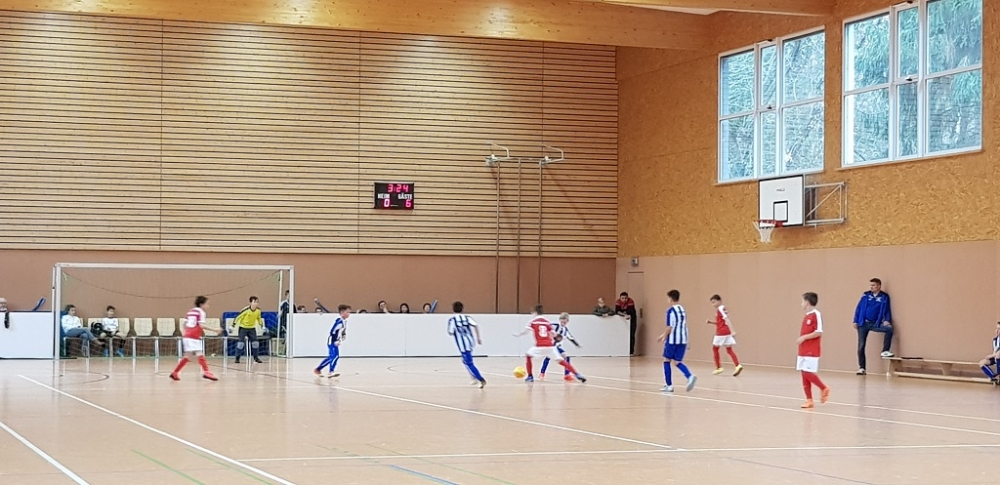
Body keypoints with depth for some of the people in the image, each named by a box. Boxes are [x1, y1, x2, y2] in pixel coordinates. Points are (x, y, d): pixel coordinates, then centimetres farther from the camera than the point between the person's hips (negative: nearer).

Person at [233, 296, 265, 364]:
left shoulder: (258, 310, -9)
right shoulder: (246, 310, -24)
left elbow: (259, 318, 12)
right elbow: (238, 317, -16)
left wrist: (262, 325, 13)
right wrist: (233, 325, -15)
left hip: (252, 328, 4)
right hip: (243, 327, -4)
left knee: (255, 342, -2)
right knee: (241, 342, -10)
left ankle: (256, 357, 10)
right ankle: (237, 358, -1)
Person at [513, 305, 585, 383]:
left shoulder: (533, 321, 8)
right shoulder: (547, 322, 18)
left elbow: (525, 330, 0)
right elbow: (553, 334, 13)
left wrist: (517, 334, 17)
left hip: (540, 346, -3)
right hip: (550, 346, 3)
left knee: (528, 356, 20)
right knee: (561, 361, 7)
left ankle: (530, 376, 13)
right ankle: (577, 374, -4)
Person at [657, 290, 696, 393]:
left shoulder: (671, 311, -10)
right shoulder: (683, 310, 15)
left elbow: (670, 327, -15)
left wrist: (664, 337, -1)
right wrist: (664, 335, 27)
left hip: (672, 340, -7)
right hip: (683, 340, 7)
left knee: (666, 361, 9)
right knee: (678, 362, 10)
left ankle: (669, 385, 8)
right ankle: (690, 376, -17)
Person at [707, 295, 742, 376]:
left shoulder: (720, 309, -12)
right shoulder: (722, 309, 17)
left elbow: (727, 320, -23)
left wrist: (732, 331, -31)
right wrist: (711, 322, 14)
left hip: (721, 333, -9)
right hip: (727, 332, 9)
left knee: (715, 348, 8)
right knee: (729, 350, 3)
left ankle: (718, 367, 12)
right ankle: (738, 365, -15)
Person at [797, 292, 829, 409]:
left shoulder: (816, 314, -12)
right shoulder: (806, 316, 15)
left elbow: (819, 332, -19)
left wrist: (804, 337, -19)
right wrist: (801, 339, 10)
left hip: (811, 351, -9)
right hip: (803, 351, 9)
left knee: (808, 373, -12)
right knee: (804, 374, 6)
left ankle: (824, 388, 9)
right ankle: (809, 400, 9)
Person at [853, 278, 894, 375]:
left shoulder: (884, 297, 2)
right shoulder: (866, 295, 5)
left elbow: (887, 310, 1)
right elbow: (859, 308, 5)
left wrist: (887, 320, -16)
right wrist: (855, 321, -1)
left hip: (875, 324, -1)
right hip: (863, 323, 1)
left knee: (889, 328, -25)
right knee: (861, 345, -2)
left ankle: (885, 351, -13)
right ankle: (861, 368, 6)